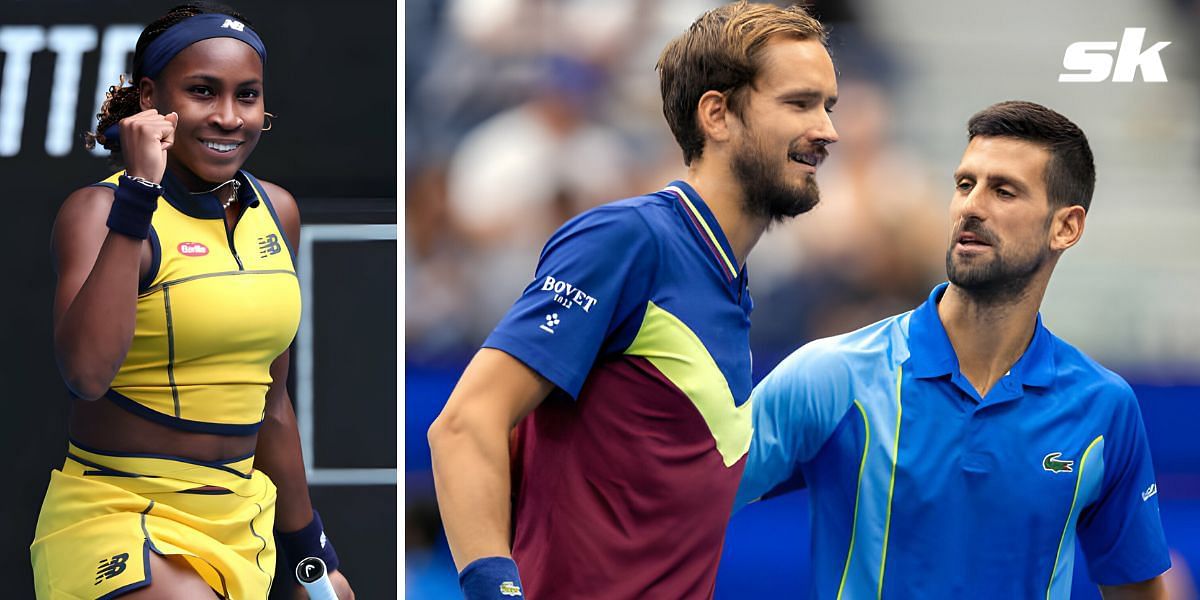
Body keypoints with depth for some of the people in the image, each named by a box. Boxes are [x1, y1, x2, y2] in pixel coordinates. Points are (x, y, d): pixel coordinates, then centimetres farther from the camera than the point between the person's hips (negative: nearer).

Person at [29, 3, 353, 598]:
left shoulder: (276, 211, 11)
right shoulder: (99, 211, -9)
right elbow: (87, 373, -27)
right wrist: (139, 193, -25)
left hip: (240, 529, 7)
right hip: (116, 523, -7)